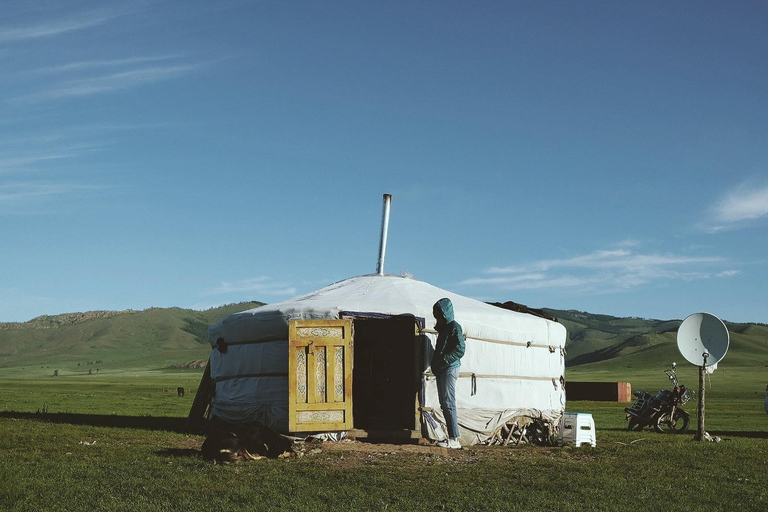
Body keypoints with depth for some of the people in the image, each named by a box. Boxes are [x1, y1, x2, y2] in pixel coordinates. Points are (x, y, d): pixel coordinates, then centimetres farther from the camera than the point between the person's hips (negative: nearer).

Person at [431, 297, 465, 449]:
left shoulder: (454, 327, -8)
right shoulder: (443, 328, 20)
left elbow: (460, 350, -16)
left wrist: (443, 360, -20)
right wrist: (436, 364, 13)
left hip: (449, 369, -10)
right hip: (441, 371, 10)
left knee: (449, 404, -12)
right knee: (445, 405, 8)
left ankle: (454, 439, -12)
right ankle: (451, 437, 11)